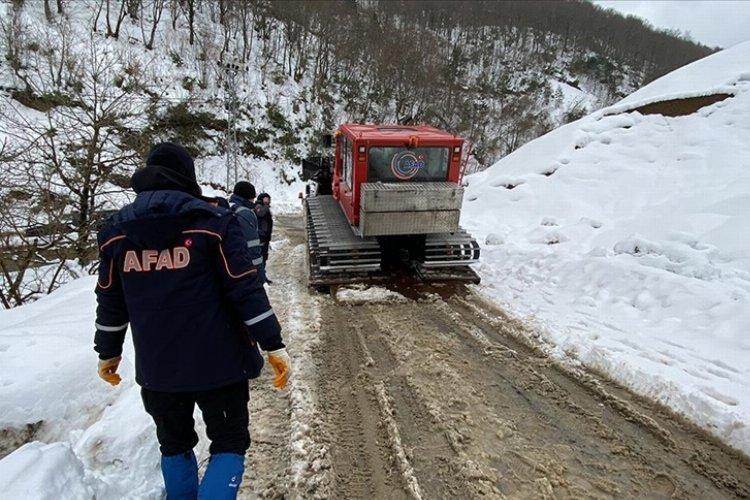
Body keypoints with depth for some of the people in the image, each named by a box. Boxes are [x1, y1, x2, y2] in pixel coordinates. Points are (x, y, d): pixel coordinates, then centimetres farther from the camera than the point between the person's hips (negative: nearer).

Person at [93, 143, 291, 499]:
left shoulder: (116, 230, 3)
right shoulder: (214, 222, -10)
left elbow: (110, 302, 10)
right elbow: (246, 289, -15)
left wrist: (109, 351, 23)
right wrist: (273, 344, -10)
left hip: (155, 367, 5)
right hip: (217, 362, -4)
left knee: (174, 444, 25)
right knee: (229, 443, 13)